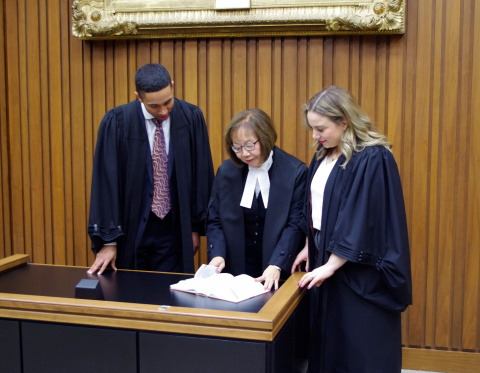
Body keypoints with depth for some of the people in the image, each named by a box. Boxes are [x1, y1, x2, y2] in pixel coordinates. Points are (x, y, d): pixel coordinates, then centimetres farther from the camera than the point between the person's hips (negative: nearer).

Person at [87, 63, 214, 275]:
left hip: (174, 229, 1)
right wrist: (108, 240, -10)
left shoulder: (191, 118, -6)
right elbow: (106, 181, -9)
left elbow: (202, 174, 2)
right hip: (130, 229, -1)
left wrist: (196, 227, 5)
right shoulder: (116, 122, -12)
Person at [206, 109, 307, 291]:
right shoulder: (226, 171, 2)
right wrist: (217, 255, -14)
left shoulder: (295, 172, -10)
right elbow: (214, 220, 4)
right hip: (236, 267, 3)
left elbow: (295, 224, -13)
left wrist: (276, 266, -24)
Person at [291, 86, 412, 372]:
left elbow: (363, 220, -20)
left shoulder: (373, 159, -18)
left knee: (359, 349, 3)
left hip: (359, 267, -7)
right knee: (328, 336, 14)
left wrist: (331, 265, -18)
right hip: (325, 255, 8)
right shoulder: (324, 156, 8)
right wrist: (310, 247, 14)